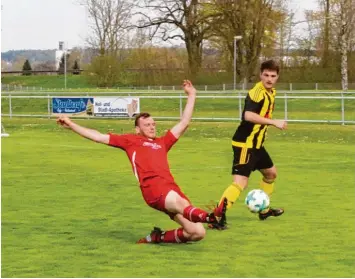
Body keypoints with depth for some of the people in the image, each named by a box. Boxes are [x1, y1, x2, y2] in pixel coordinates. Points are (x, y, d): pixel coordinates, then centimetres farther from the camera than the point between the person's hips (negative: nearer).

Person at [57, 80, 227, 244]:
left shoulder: (162, 142, 33)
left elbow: (184, 123, 39)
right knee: (180, 203, -39)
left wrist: (191, 96, 40)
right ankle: (210, 217, -69)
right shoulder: (131, 140, 23)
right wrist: (71, 124, 25)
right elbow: (99, 137, 25)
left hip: (171, 187, 6)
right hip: (153, 187, -6)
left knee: (197, 232, -8)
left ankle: (158, 237, 9)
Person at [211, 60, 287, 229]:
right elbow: (248, 115, -35)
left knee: (271, 173, 25)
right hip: (245, 144, -10)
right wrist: (274, 122, -34)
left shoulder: (271, 93, 11)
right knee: (240, 182, -18)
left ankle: (263, 209, 40)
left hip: (256, 144, 10)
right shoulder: (256, 92, -19)